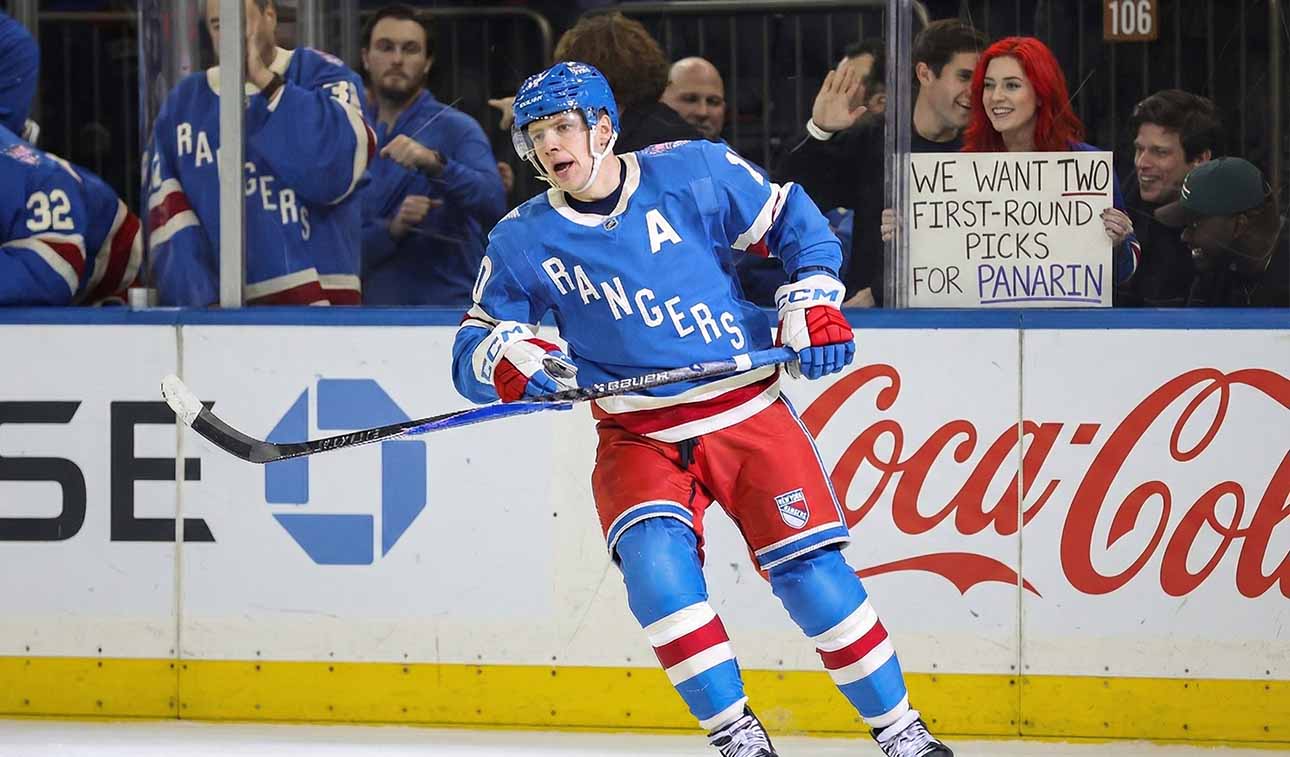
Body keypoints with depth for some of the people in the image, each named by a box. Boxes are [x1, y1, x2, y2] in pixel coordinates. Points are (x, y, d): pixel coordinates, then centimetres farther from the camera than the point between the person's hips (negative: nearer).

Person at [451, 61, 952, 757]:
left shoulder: (693, 173, -6)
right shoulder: (522, 242, -1)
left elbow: (794, 223, 5)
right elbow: (472, 351, 3)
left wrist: (811, 305, -7)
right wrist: (505, 360, -20)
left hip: (749, 412, -1)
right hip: (638, 435, 1)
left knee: (810, 570, -8)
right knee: (653, 560, -25)